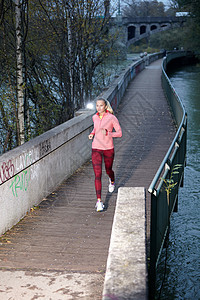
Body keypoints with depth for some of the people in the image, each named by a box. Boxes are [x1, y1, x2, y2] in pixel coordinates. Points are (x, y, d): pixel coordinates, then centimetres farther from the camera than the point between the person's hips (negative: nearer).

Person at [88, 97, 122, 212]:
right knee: (98, 174, -9)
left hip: (108, 149, -2)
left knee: (108, 170, 20)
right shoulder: (95, 117, 2)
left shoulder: (112, 118, -11)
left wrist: (107, 133, -24)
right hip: (96, 149, 2)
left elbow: (120, 133, -9)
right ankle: (99, 201, -8)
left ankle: (112, 181, 59)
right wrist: (92, 133, 2)